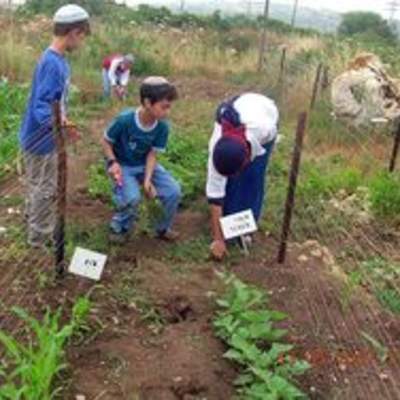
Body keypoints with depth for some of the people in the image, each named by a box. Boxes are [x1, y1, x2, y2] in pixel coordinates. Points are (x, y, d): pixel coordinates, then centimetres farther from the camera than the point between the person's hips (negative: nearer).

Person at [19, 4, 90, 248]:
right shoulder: (53, 63, -26)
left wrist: (62, 120, 27)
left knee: (39, 186, 25)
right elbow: (41, 105, -31)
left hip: (43, 137, 9)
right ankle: (41, 237, 20)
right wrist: (57, 123, -48)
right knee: (45, 189, 5)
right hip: (42, 139, -9)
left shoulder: (58, 60, 4)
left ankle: (34, 223, 43)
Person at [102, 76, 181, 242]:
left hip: (146, 165, 4)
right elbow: (106, 141, -11)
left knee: (174, 191, -14)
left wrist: (147, 179, -24)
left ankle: (163, 228, 13)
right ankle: (119, 228, 2)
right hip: (123, 165, -4)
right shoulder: (124, 120, -27)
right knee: (132, 197, -30)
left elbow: (152, 154, -12)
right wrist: (113, 162, -26)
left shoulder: (162, 127, -16)